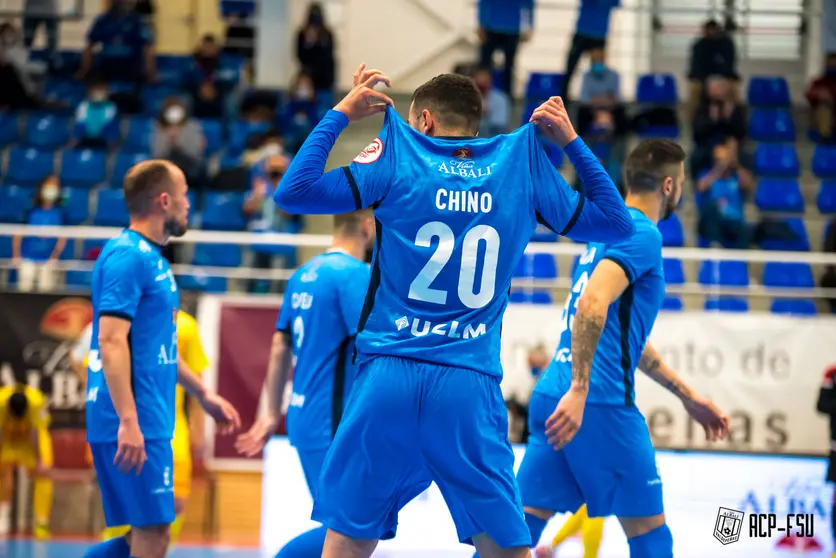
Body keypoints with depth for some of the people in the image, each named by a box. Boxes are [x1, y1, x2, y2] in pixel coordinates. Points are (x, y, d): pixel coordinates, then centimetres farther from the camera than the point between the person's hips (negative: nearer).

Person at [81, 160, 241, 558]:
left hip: (146, 423, 10)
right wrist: (128, 421, -26)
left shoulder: (152, 258, 18)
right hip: (135, 425, -10)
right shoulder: (128, 256, -13)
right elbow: (111, 341, -21)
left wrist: (204, 396, 31)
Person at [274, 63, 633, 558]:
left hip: (389, 380, -1)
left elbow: (292, 192, 0)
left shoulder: (397, 161, 4)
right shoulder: (524, 169, 9)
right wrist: (572, 141, 22)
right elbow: (617, 221, 18)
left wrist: (340, 114, 9)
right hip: (470, 388, 1)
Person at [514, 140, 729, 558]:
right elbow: (592, 306, -23)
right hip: (600, 405, -8)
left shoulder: (608, 229, 21)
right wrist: (579, 391, -27)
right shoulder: (642, 234, -7)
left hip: (553, 397, 8)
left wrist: (687, 396, 34)